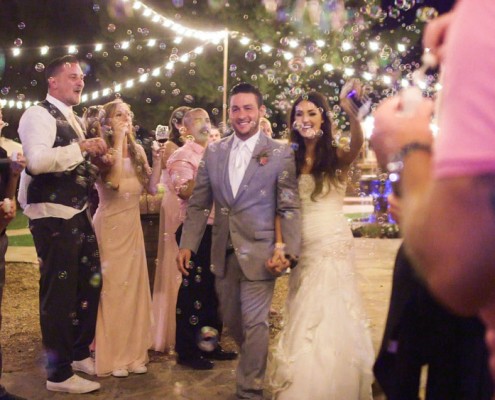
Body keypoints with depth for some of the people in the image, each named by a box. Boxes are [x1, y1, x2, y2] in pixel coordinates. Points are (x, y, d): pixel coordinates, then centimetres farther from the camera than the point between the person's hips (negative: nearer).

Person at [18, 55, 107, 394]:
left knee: (90, 283, 17)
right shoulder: (39, 115, -11)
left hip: (77, 212, 10)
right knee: (58, 290, -2)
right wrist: (80, 148, -23)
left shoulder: (73, 120, 18)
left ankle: (79, 353, 34)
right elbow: (37, 160, -28)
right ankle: (59, 372, 9)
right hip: (53, 215, -9)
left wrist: (93, 158, 8)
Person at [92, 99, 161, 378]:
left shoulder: (137, 150, 9)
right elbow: (113, 182, -25)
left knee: (134, 286, 8)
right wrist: (118, 142, -20)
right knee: (111, 287, -2)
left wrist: (157, 158, -5)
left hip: (133, 224, 6)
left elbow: (151, 187, 5)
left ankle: (133, 353, 17)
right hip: (110, 225, -6)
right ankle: (110, 356, 7)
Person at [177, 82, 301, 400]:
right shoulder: (213, 152, 7)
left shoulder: (281, 154, -4)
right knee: (231, 320, 16)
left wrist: (290, 251, -15)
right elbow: (198, 204, 8)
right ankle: (255, 362, 41)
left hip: (259, 253, -4)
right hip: (224, 253, 4)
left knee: (254, 323, 0)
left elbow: (290, 208, -5)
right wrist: (187, 244, 1)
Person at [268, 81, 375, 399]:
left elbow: (358, 144, -27)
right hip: (303, 250, 3)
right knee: (304, 321, 8)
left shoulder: (337, 157, -4)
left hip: (334, 247, -3)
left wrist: (351, 110, -44)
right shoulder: (290, 160, 7)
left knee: (333, 320, 1)